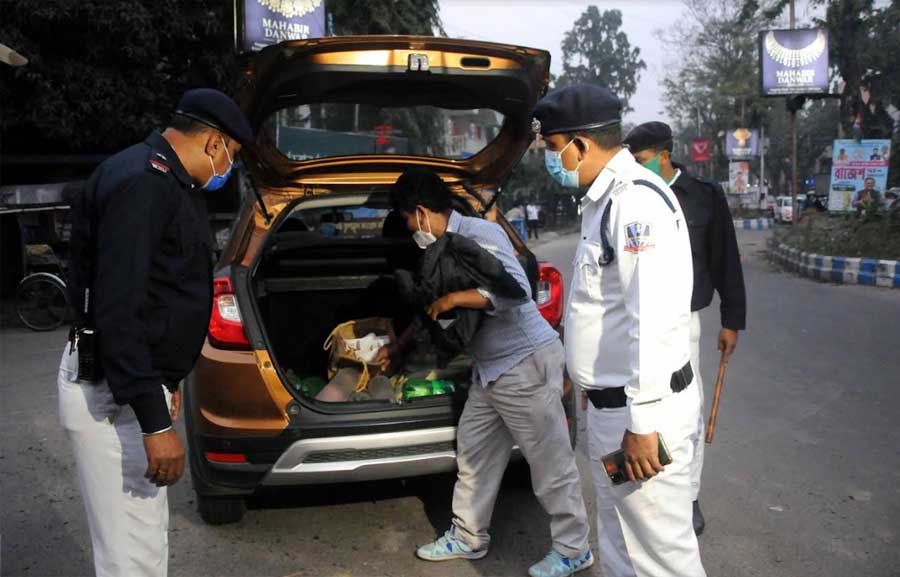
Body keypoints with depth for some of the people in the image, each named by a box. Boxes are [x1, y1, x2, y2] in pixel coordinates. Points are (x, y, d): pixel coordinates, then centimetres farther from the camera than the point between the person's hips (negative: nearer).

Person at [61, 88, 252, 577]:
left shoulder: (164, 180, 14)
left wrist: (165, 384, 26)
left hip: (138, 383, 11)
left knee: (146, 537, 22)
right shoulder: (140, 181, -19)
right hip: (110, 394, -11)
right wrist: (156, 422, -27)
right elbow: (116, 311, -27)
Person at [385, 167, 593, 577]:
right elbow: (434, 311, 25)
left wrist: (453, 298, -21)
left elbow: (517, 290, -27)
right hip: (489, 369, 10)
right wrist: (397, 348, 32)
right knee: (473, 452, 16)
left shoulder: (481, 233, -16)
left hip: (526, 363, -9)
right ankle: (468, 537, 31)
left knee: (550, 461, 3)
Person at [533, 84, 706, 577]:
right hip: (611, 406, 10)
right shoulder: (607, 199, 13)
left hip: (641, 411, -10)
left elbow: (653, 320, -27)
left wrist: (642, 423, -25)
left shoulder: (636, 200, -21)